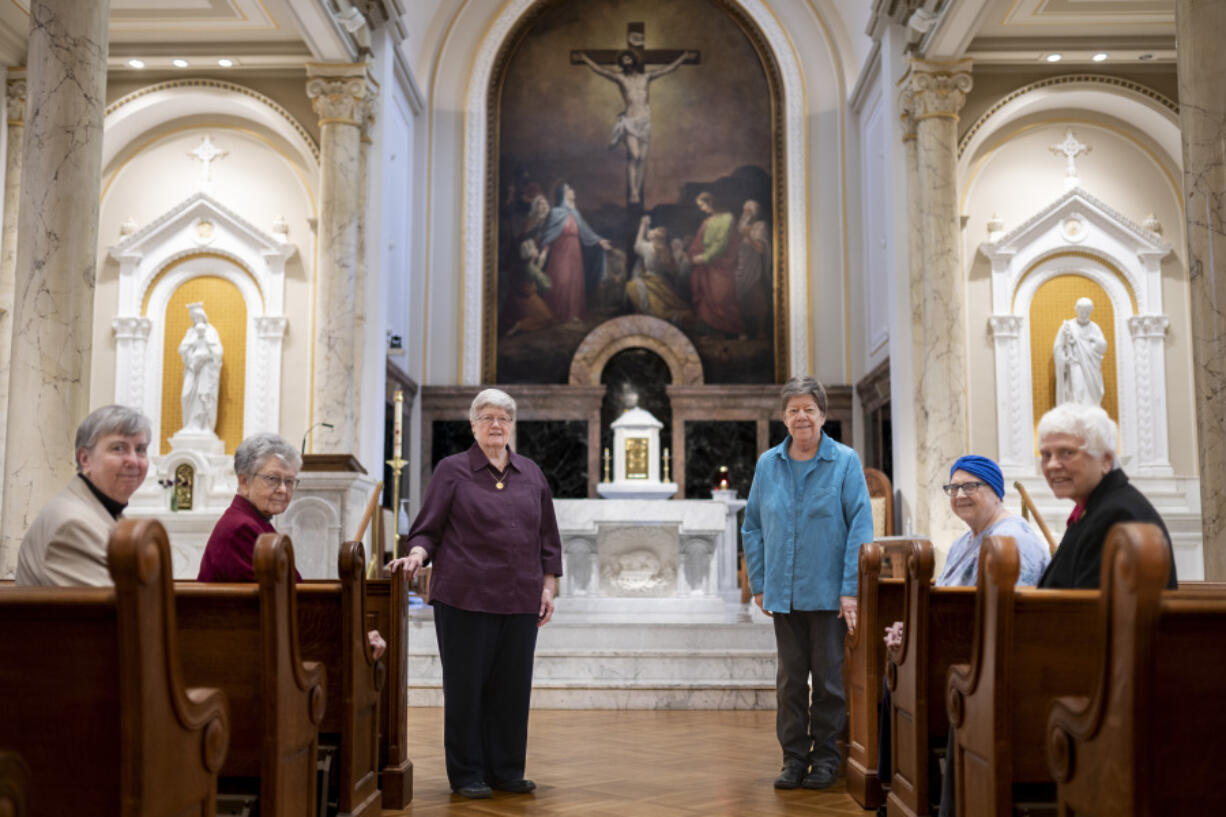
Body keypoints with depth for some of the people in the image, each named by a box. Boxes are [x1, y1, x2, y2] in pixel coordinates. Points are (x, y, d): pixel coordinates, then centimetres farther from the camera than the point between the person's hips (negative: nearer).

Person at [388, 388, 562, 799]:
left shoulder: (531, 473, 13)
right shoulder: (452, 471, 3)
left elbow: (547, 537, 15)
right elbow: (428, 530, 1)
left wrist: (548, 587, 10)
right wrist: (417, 554, -19)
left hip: (520, 600, 4)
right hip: (465, 597, -3)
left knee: (513, 686, 6)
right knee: (466, 685, 2)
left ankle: (506, 769, 19)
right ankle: (466, 773, 14)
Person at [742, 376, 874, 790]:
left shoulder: (845, 461, -5)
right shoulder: (767, 464, 5)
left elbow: (861, 526, -8)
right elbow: (752, 527, 10)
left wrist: (851, 589, -13)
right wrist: (758, 584, 5)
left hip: (829, 594, -3)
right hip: (783, 594, 3)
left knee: (829, 678, 6)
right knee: (790, 679, 9)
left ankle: (825, 757, 21)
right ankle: (794, 758, 20)